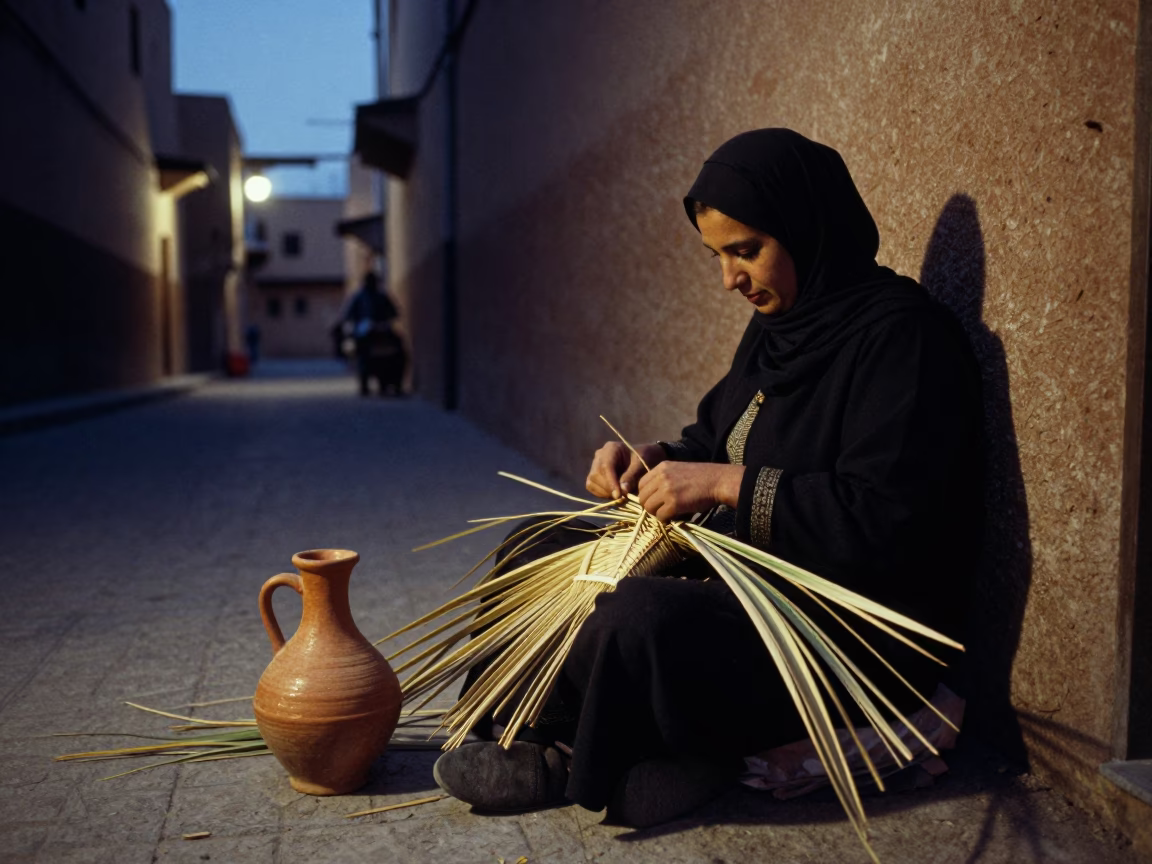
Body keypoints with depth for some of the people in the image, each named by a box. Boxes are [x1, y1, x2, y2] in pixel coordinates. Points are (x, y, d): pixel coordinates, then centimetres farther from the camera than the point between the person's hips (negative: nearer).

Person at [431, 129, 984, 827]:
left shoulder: (901, 337, -18)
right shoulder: (780, 324, 10)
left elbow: (886, 521, -26)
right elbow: (718, 438, 20)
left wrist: (726, 484, -23)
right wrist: (653, 457, -1)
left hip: (850, 633, -10)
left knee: (642, 618, -35)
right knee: (542, 550, 11)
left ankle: (562, 763, -4)